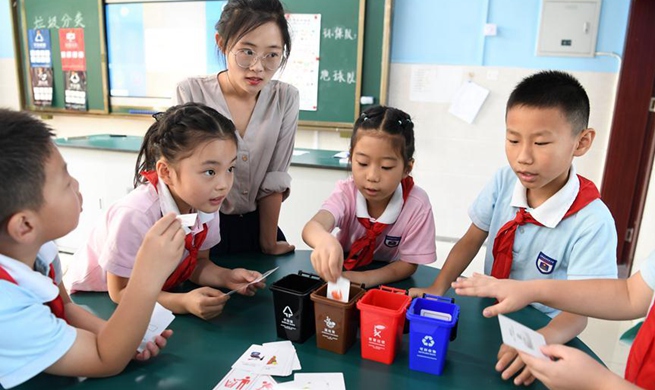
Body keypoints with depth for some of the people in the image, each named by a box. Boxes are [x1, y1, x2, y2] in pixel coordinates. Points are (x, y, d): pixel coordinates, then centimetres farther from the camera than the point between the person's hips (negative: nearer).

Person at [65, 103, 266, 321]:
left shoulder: (205, 205, -16)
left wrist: (227, 277, -21)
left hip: (156, 293, 4)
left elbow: (196, 264, -3)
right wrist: (183, 302, -34)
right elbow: (121, 292, -22)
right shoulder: (135, 216, -33)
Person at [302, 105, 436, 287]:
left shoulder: (417, 204, -22)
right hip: (342, 275, 2)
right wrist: (324, 240, -62)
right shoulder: (346, 192, -20)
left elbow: (408, 264, -13)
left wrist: (368, 278, -29)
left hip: (387, 286, -1)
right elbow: (312, 227, -39)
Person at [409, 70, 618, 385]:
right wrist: (438, 288, -14)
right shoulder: (504, 182, -10)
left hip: (541, 333, -2)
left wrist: (540, 341, -40)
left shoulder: (592, 222, -22)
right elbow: (471, 240, -1)